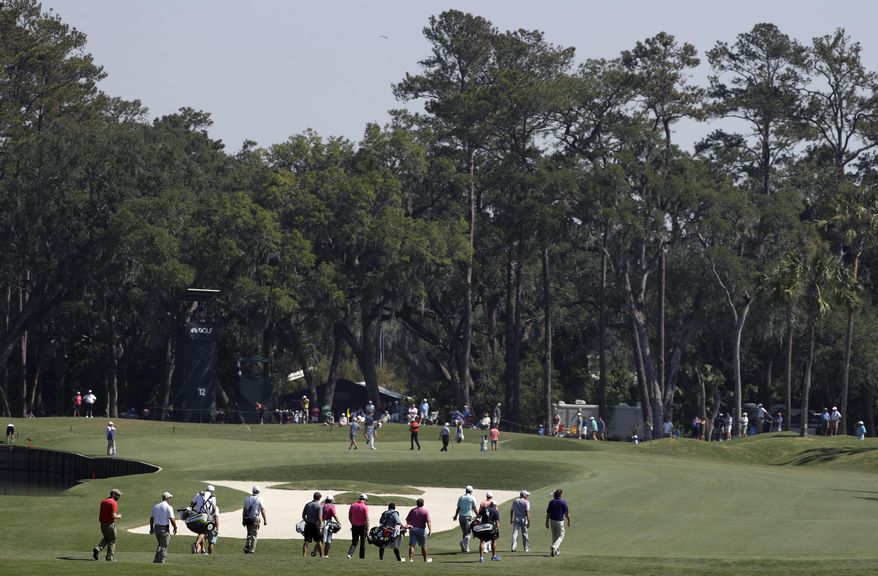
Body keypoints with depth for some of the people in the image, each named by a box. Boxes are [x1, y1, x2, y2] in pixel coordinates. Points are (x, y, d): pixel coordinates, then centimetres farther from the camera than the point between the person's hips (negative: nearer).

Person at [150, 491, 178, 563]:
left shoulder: (155, 506, 10)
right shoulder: (168, 507, -10)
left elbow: (151, 518, 16)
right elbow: (172, 519, -15)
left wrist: (151, 528, 26)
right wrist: (175, 528, -2)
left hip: (156, 528, 6)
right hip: (165, 529, -6)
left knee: (160, 544, 21)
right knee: (164, 546, -1)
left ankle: (156, 560, 15)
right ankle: (161, 561, -5)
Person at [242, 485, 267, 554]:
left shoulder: (247, 499, 5)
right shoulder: (259, 499, -6)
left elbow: (244, 510, 6)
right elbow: (262, 510, -6)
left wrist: (243, 520, 12)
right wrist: (265, 520, 2)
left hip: (247, 519, 4)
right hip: (255, 519, -4)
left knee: (249, 533, 18)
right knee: (254, 534, 5)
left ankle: (246, 547, 5)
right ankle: (251, 550, 3)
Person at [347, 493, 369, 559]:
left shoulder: (353, 505, 2)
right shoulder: (365, 507, -12)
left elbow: (349, 517, 10)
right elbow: (366, 519, -15)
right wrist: (367, 530, -11)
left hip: (354, 526, 4)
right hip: (362, 526, -4)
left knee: (354, 542, 10)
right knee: (362, 543, 10)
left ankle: (350, 554, -11)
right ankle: (362, 557, 15)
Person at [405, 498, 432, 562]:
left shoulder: (412, 511, 6)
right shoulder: (425, 511, -6)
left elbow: (407, 520, 8)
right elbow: (428, 522, -14)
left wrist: (408, 526, 25)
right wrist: (430, 530, -17)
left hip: (412, 529, 2)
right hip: (421, 530, -2)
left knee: (412, 545, 0)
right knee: (423, 546, 10)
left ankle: (411, 559, -8)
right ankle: (426, 559, 22)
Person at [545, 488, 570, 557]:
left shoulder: (551, 502, -2)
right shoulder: (563, 502, -11)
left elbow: (548, 513, 0)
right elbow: (567, 513, -8)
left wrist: (547, 522, 8)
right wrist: (568, 521, 6)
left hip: (552, 520, 4)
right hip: (560, 521, -4)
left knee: (554, 536, 17)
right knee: (561, 536, 5)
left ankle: (557, 550, 23)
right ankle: (554, 547, -19)